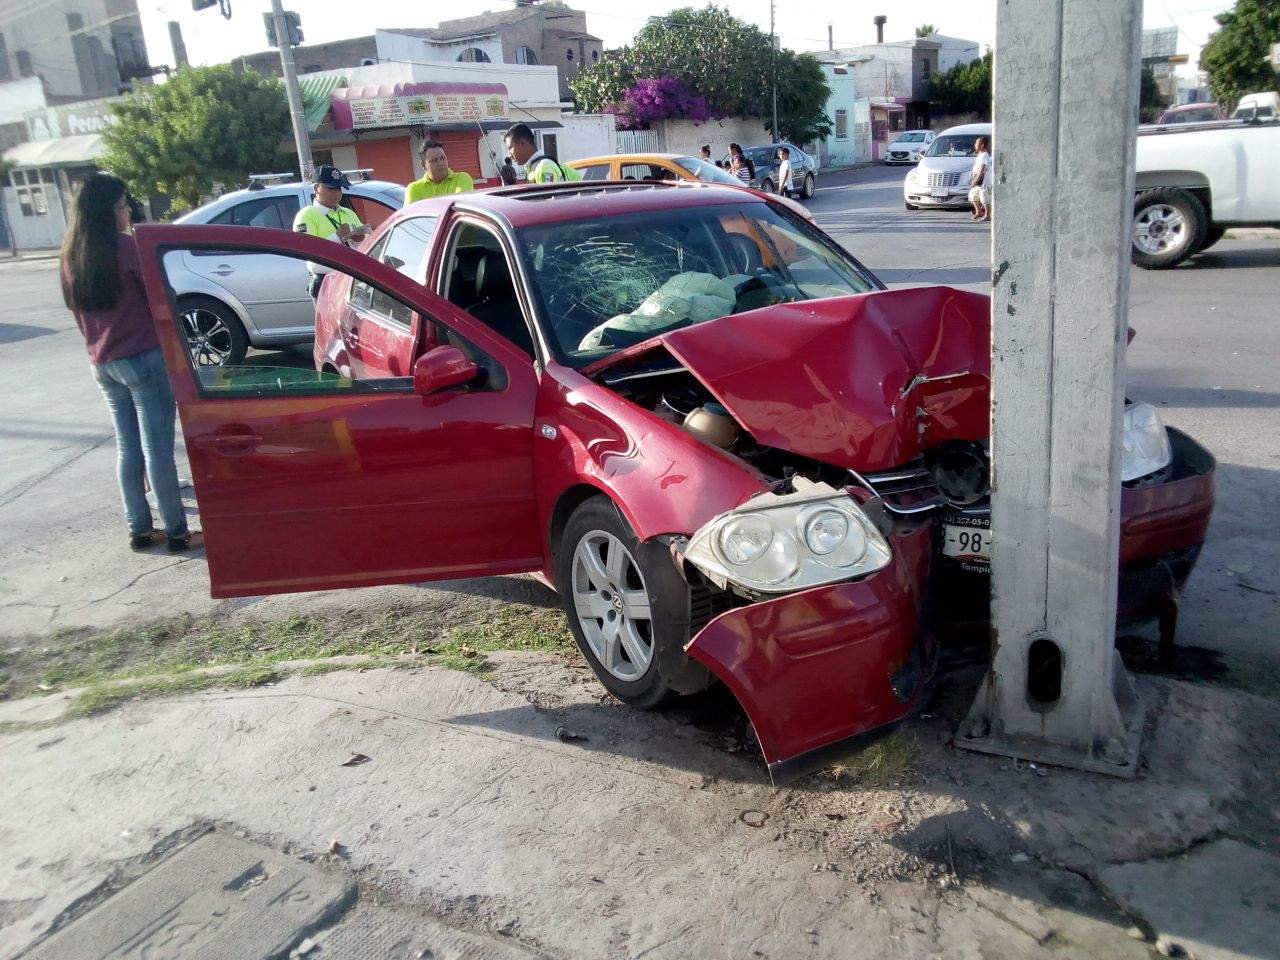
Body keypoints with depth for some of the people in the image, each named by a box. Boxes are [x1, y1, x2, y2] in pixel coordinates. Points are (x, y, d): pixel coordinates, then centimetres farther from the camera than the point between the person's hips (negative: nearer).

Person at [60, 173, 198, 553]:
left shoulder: (71, 254, 10)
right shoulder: (124, 245, -12)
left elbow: (75, 305, 18)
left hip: (102, 363, 7)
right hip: (143, 358, -7)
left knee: (127, 448, 14)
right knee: (158, 449, -3)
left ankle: (139, 529, 19)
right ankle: (177, 532, 2)